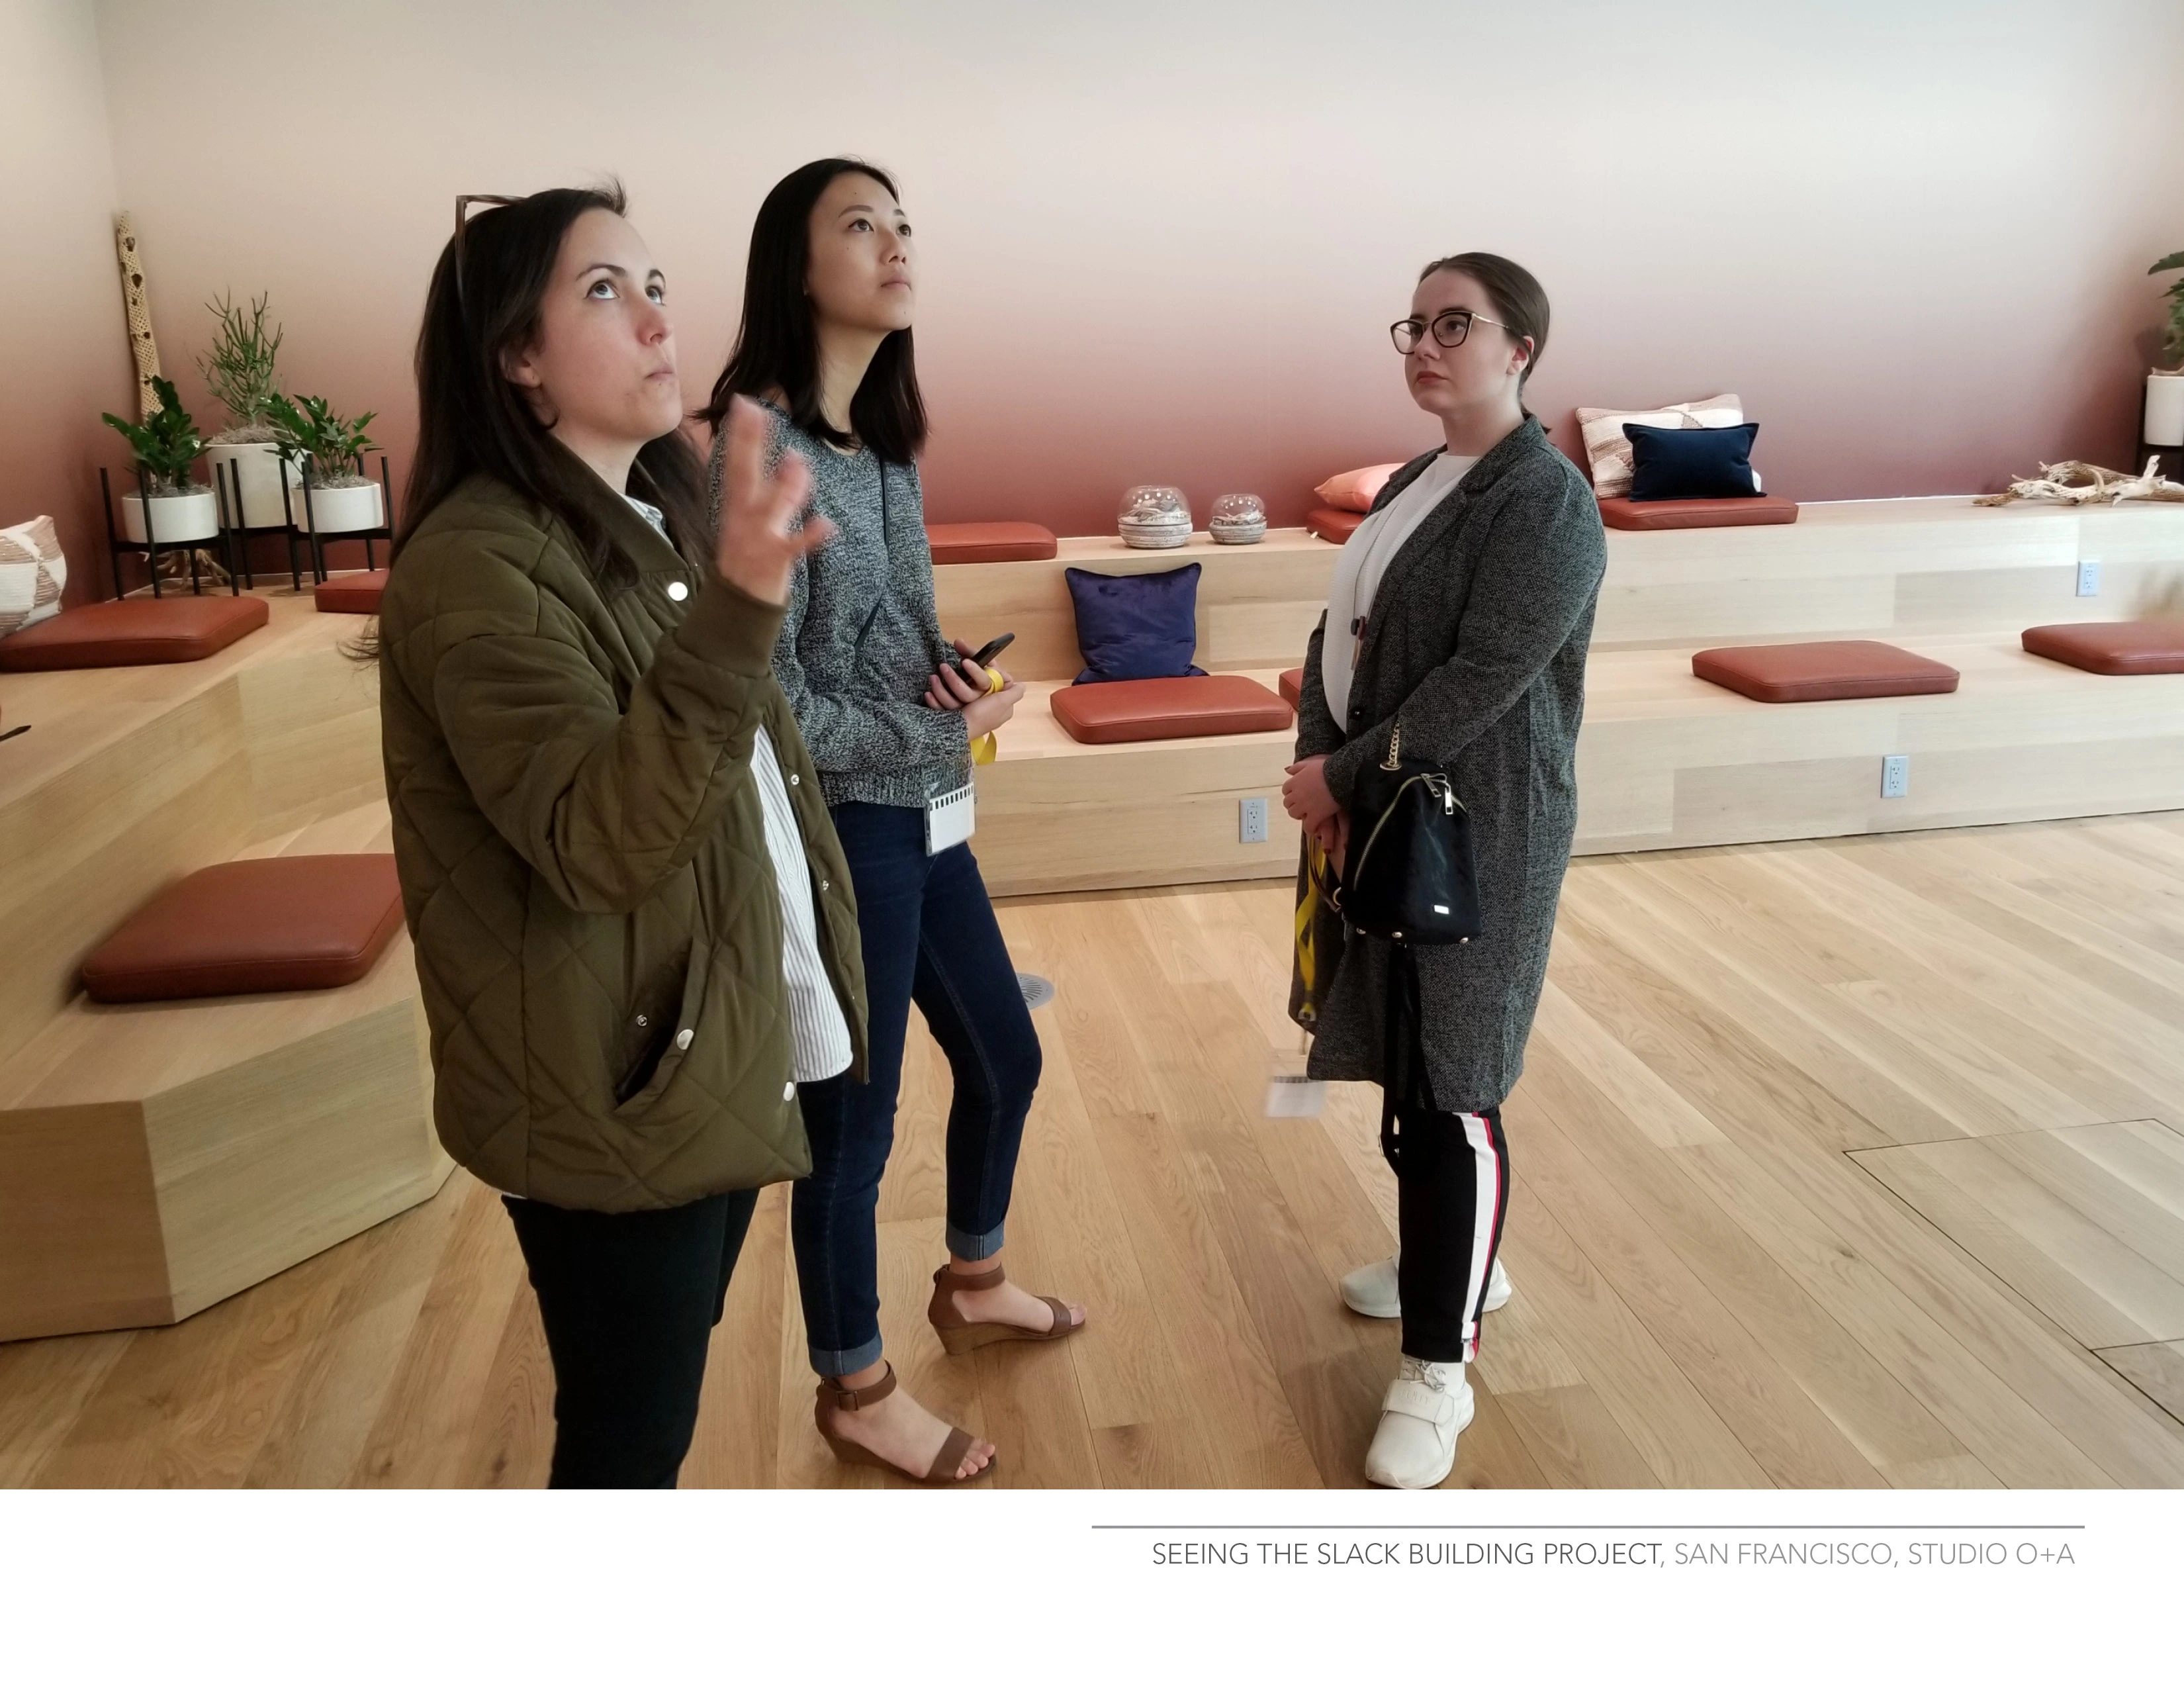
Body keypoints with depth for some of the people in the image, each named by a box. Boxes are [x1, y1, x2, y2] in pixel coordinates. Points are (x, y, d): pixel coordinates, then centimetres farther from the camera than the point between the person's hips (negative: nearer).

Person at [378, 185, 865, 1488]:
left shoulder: (655, 517, 8)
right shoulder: (477, 563, -20)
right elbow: (597, 842, -32)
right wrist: (738, 609, -40)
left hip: (714, 1053, 9)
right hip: (608, 1092, -8)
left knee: (661, 1400, 24)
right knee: (627, 1430, 9)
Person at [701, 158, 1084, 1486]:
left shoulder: (886, 439, 7)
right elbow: (770, 701, -21)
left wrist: (958, 672, -5)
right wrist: (945, 733, -12)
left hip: (924, 818, 9)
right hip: (843, 831, -9)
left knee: (1005, 1057, 22)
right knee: (852, 1122, 8)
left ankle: (975, 1287, 47)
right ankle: (857, 1392, 31)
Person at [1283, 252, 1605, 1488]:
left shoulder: (1546, 502, -15)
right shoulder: (1412, 481, 13)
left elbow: (1481, 682, -22)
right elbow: (1342, 631, 10)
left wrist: (1343, 777, -16)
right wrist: (1320, 764, -6)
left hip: (1479, 832, -9)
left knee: (1450, 1084, -4)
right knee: (1404, 1059, 17)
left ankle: (1440, 1368, 8)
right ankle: (1458, 1257, 38)